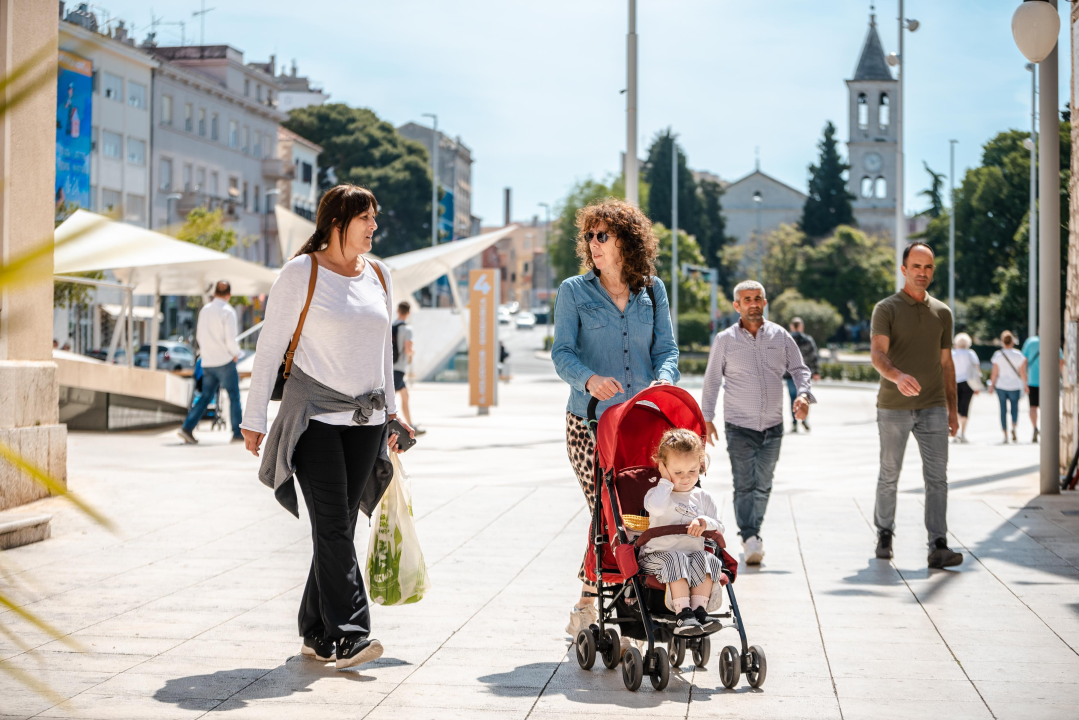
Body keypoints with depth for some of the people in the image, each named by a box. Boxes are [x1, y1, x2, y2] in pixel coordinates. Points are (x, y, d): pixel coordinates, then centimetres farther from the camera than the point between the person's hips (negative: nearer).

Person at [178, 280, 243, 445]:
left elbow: (199, 335, 15)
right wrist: (235, 353, 0)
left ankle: (187, 428, -1)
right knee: (234, 397, 3)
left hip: (207, 362, 6)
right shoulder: (227, 312, -12)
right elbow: (230, 340, -17)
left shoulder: (204, 310, 8)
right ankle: (238, 433, 4)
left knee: (206, 396, 10)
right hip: (225, 361, -6)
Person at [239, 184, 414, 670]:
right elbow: (270, 346, -2)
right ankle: (347, 633, -15)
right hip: (314, 416, -5)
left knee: (339, 526, 6)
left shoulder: (379, 275, 13)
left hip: (365, 421, 5)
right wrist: (255, 417, -5)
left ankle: (316, 634, 14)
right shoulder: (302, 273, -4)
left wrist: (390, 412, 21)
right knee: (332, 526, -13)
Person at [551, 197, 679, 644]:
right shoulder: (574, 291, 5)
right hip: (589, 421, -2)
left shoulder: (652, 290, 12)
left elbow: (667, 348, 10)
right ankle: (586, 608, 10)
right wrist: (589, 378, -24)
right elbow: (562, 352, -2)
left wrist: (664, 377, -13)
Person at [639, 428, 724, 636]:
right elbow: (656, 507, -22)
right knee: (677, 560, -36)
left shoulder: (703, 497, 16)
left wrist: (705, 522, -13)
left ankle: (699, 610, -33)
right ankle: (683, 614, -41)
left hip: (694, 553, 3)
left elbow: (719, 528, 10)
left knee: (707, 560, -29)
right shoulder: (657, 494, 5)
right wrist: (665, 481, -9)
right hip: (659, 555, -3)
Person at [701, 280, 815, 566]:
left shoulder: (780, 336, 5)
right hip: (739, 426, -2)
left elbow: (800, 369, 9)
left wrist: (803, 394, -11)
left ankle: (753, 532, 23)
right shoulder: (725, 340, 1)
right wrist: (707, 418, 2)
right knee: (744, 484, -11)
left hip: (773, 425, 3)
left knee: (763, 485, 8)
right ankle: (750, 539, -15)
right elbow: (711, 380, 6)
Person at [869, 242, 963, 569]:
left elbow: (946, 363, 16)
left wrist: (952, 408, 13)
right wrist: (897, 376, -38)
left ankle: (938, 547, -10)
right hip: (893, 407, -3)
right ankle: (884, 534, 29)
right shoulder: (886, 309, -3)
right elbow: (877, 353, -18)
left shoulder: (942, 312, 10)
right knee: (889, 475, 9)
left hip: (932, 407, 3)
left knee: (937, 476, -7)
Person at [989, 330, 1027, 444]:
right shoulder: (1018, 355, -5)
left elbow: (995, 373, -3)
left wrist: (992, 385, 7)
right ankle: (1013, 427, -17)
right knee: (1014, 407, 10)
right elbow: (1022, 372, -3)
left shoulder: (997, 355, -4)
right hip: (1014, 386, -1)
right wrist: (1025, 384, 9)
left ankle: (1005, 435, 5)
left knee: (1003, 409, 6)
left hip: (1001, 385, 1)